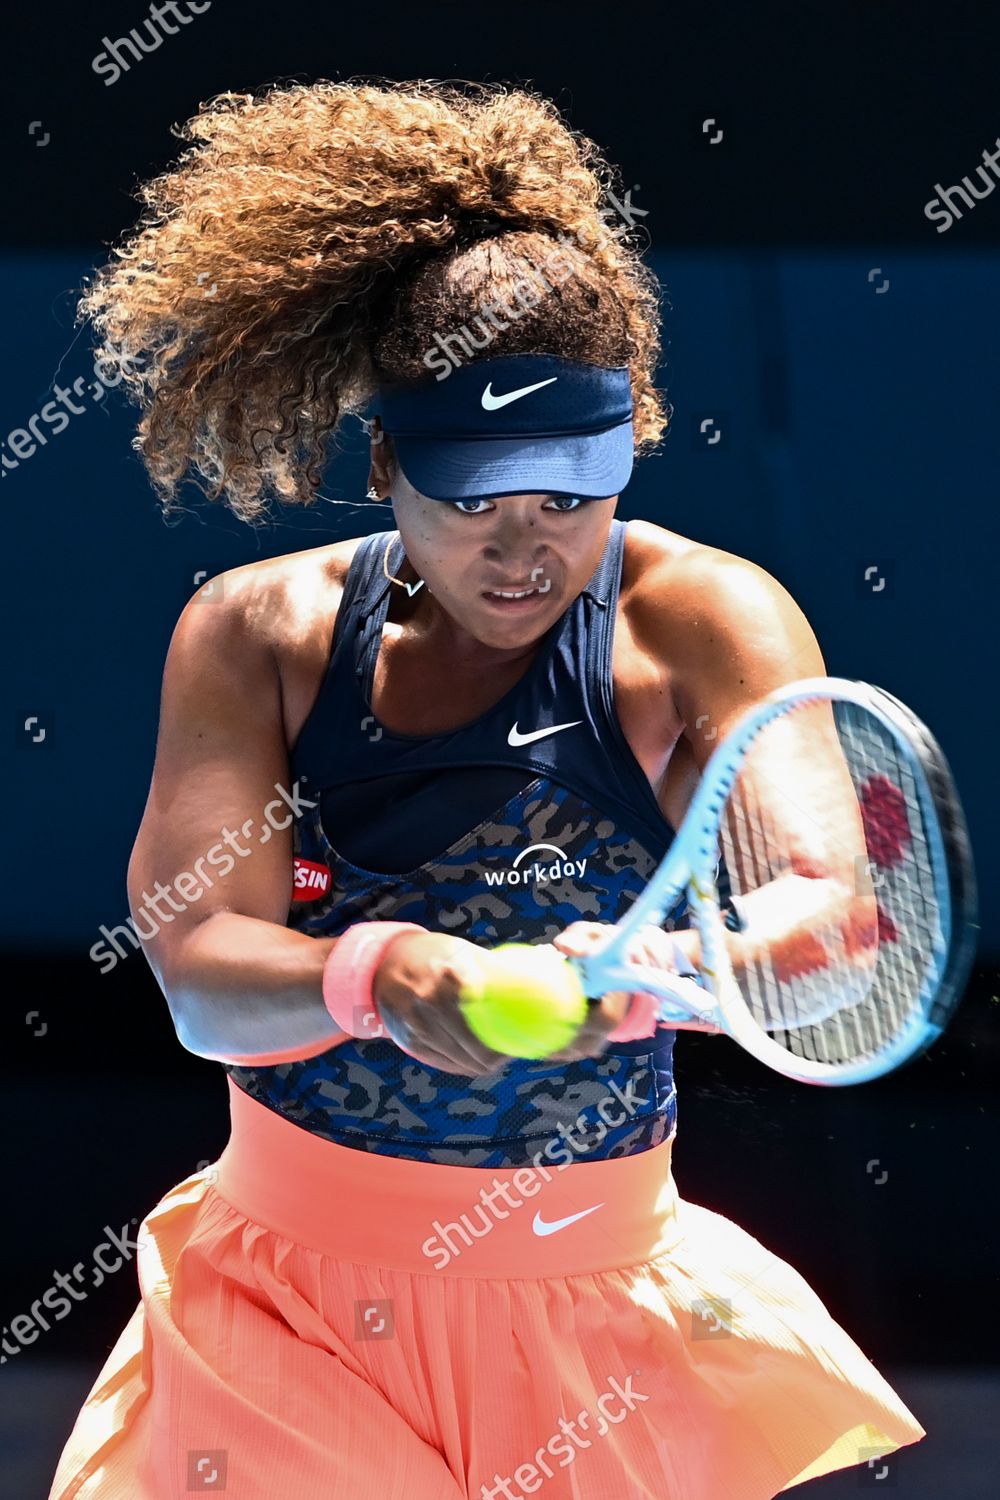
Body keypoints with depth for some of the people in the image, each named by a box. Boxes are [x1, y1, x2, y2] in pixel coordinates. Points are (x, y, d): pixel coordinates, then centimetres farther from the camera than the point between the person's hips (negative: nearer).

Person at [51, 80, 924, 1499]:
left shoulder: (707, 623, -9)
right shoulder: (257, 634, -3)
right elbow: (200, 979, -15)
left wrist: (661, 968, -48)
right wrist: (374, 978, -37)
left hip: (590, 1308, 0)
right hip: (287, 1307, 1)